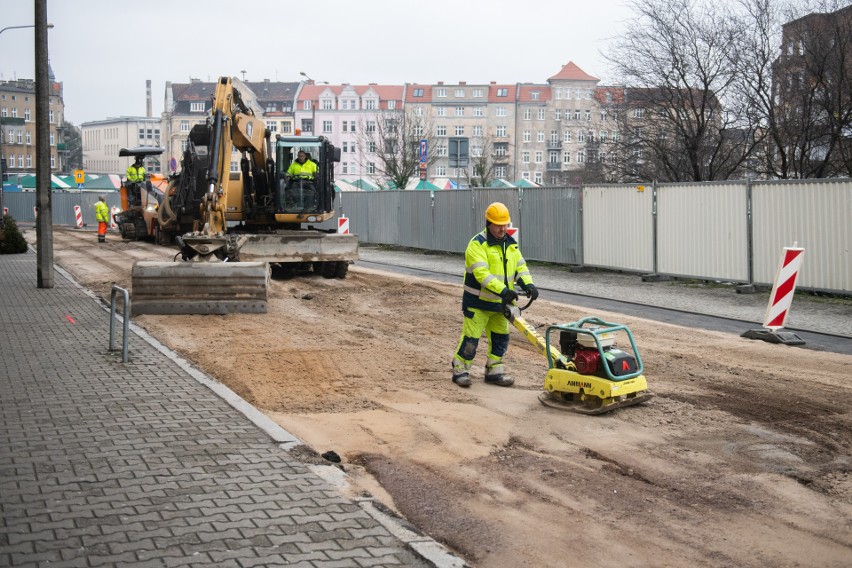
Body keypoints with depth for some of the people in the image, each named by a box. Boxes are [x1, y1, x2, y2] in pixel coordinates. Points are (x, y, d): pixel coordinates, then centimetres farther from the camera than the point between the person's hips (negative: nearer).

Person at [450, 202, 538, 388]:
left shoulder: (510, 244, 7)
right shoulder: (477, 244, -18)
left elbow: (520, 266, 6)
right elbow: (481, 273, -28)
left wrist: (528, 284, -15)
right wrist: (503, 290, -36)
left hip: (499, 303, 7)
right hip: (478, 302, -7)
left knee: (500, 338, 12)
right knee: (471, 338, -4)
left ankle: (494, 372, 23)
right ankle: (460, 371, 9)